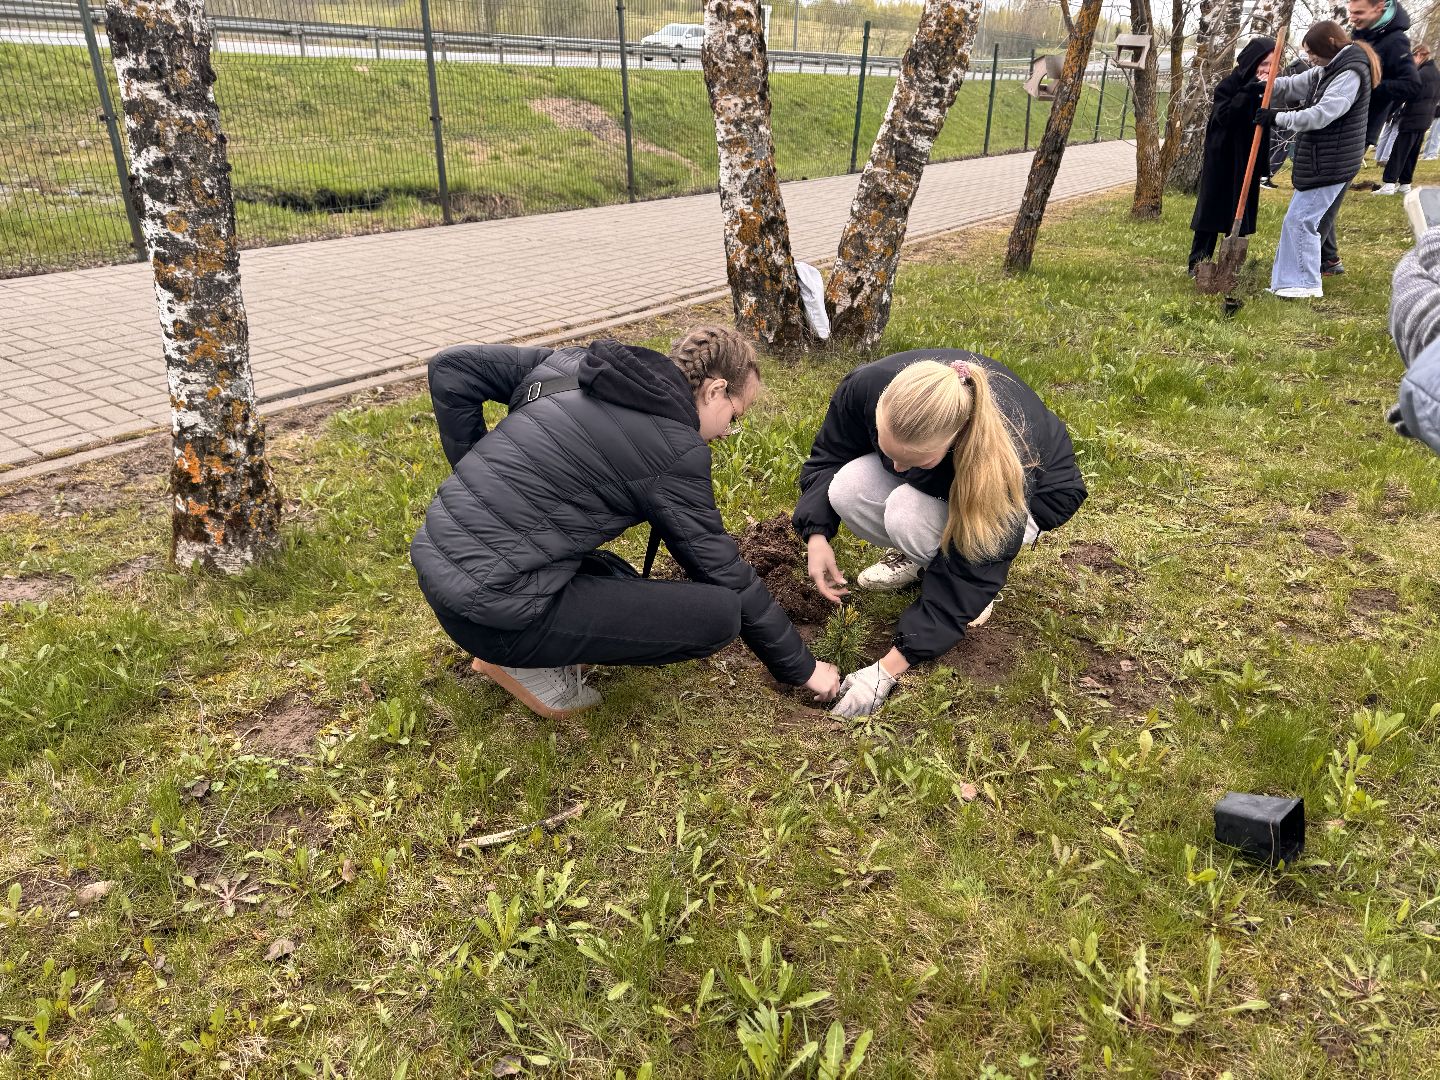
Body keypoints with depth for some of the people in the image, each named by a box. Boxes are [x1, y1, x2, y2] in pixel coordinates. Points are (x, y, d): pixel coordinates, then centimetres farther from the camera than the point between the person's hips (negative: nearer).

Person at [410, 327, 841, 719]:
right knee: (719, 612, -8)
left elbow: (452, 367, 13)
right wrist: (801, 668, 10)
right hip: (494, 605, -9)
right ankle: (530, 662, 0)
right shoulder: (674, 450, -10)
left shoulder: (575, 362, 9)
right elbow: (725, 575, -3)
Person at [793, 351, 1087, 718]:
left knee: (908, 514, -36)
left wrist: (887, 670, -34)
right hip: (938, 483, 4)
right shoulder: (867, 385, -33)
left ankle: (984, 581, -5)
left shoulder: (1000, 461, -42)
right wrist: (817, 535, -25)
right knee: (846, 491, -28)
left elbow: (961, 580, -34)